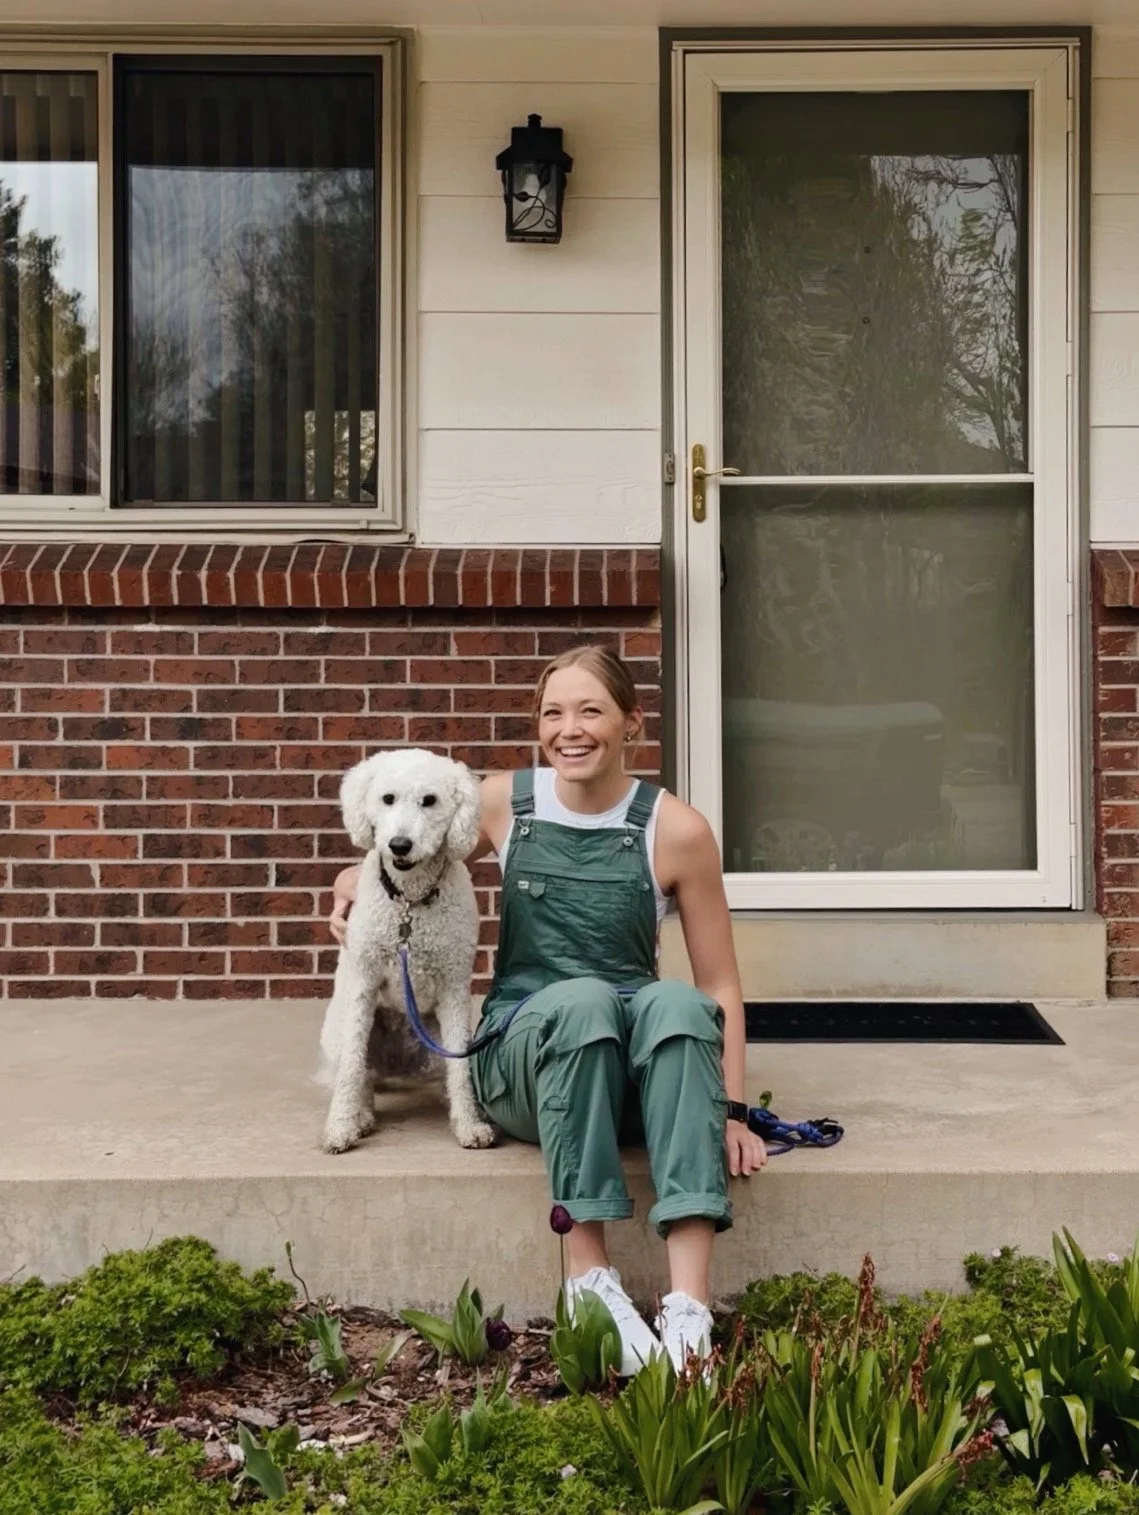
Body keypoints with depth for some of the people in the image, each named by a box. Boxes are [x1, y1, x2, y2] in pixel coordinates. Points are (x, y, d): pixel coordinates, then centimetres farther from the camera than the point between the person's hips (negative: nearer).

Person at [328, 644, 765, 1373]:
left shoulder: (676, 829, -5)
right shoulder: (502, 802, 1)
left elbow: (719, 986, -1)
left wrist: (731, 1110, -11)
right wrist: (358, 877, 1)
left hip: (636, 1069, 0)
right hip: (523, 1054, 0)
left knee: (676, 1001, -35)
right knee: (582, 996, -35)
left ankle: (690, 1305, -43)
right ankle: (590, 1275, -32)